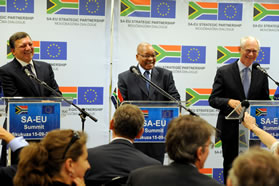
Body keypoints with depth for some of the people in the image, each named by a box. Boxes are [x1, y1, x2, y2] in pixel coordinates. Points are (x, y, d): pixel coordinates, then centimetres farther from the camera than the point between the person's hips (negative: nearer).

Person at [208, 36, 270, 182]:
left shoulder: (261, 75, 7)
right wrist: (229, 102, -26)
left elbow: (265, 103, 12)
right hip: (230, 129, -2)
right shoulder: (224, 72, -2)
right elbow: (213, 100, -6)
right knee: (230, 167, 8)